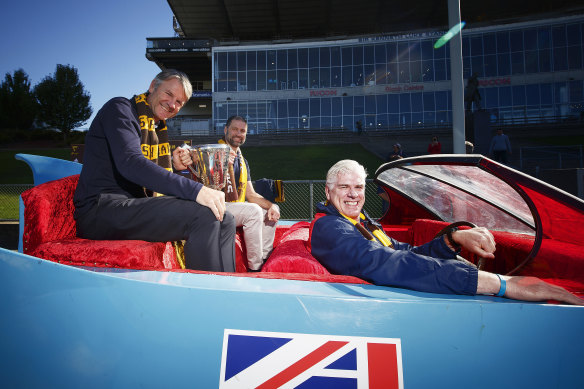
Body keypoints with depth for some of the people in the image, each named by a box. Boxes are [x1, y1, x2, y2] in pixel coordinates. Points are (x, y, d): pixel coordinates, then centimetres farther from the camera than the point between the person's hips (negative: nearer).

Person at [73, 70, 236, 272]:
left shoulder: (157, 127, 21)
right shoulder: (120, 108, -4)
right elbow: (130, 164, -23)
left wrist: (173, 165, 3)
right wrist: (195, 190, -31)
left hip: (136, 207, 8)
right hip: (101, 209, -8)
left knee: (224, 221, -6)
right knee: (204, 216, -29)